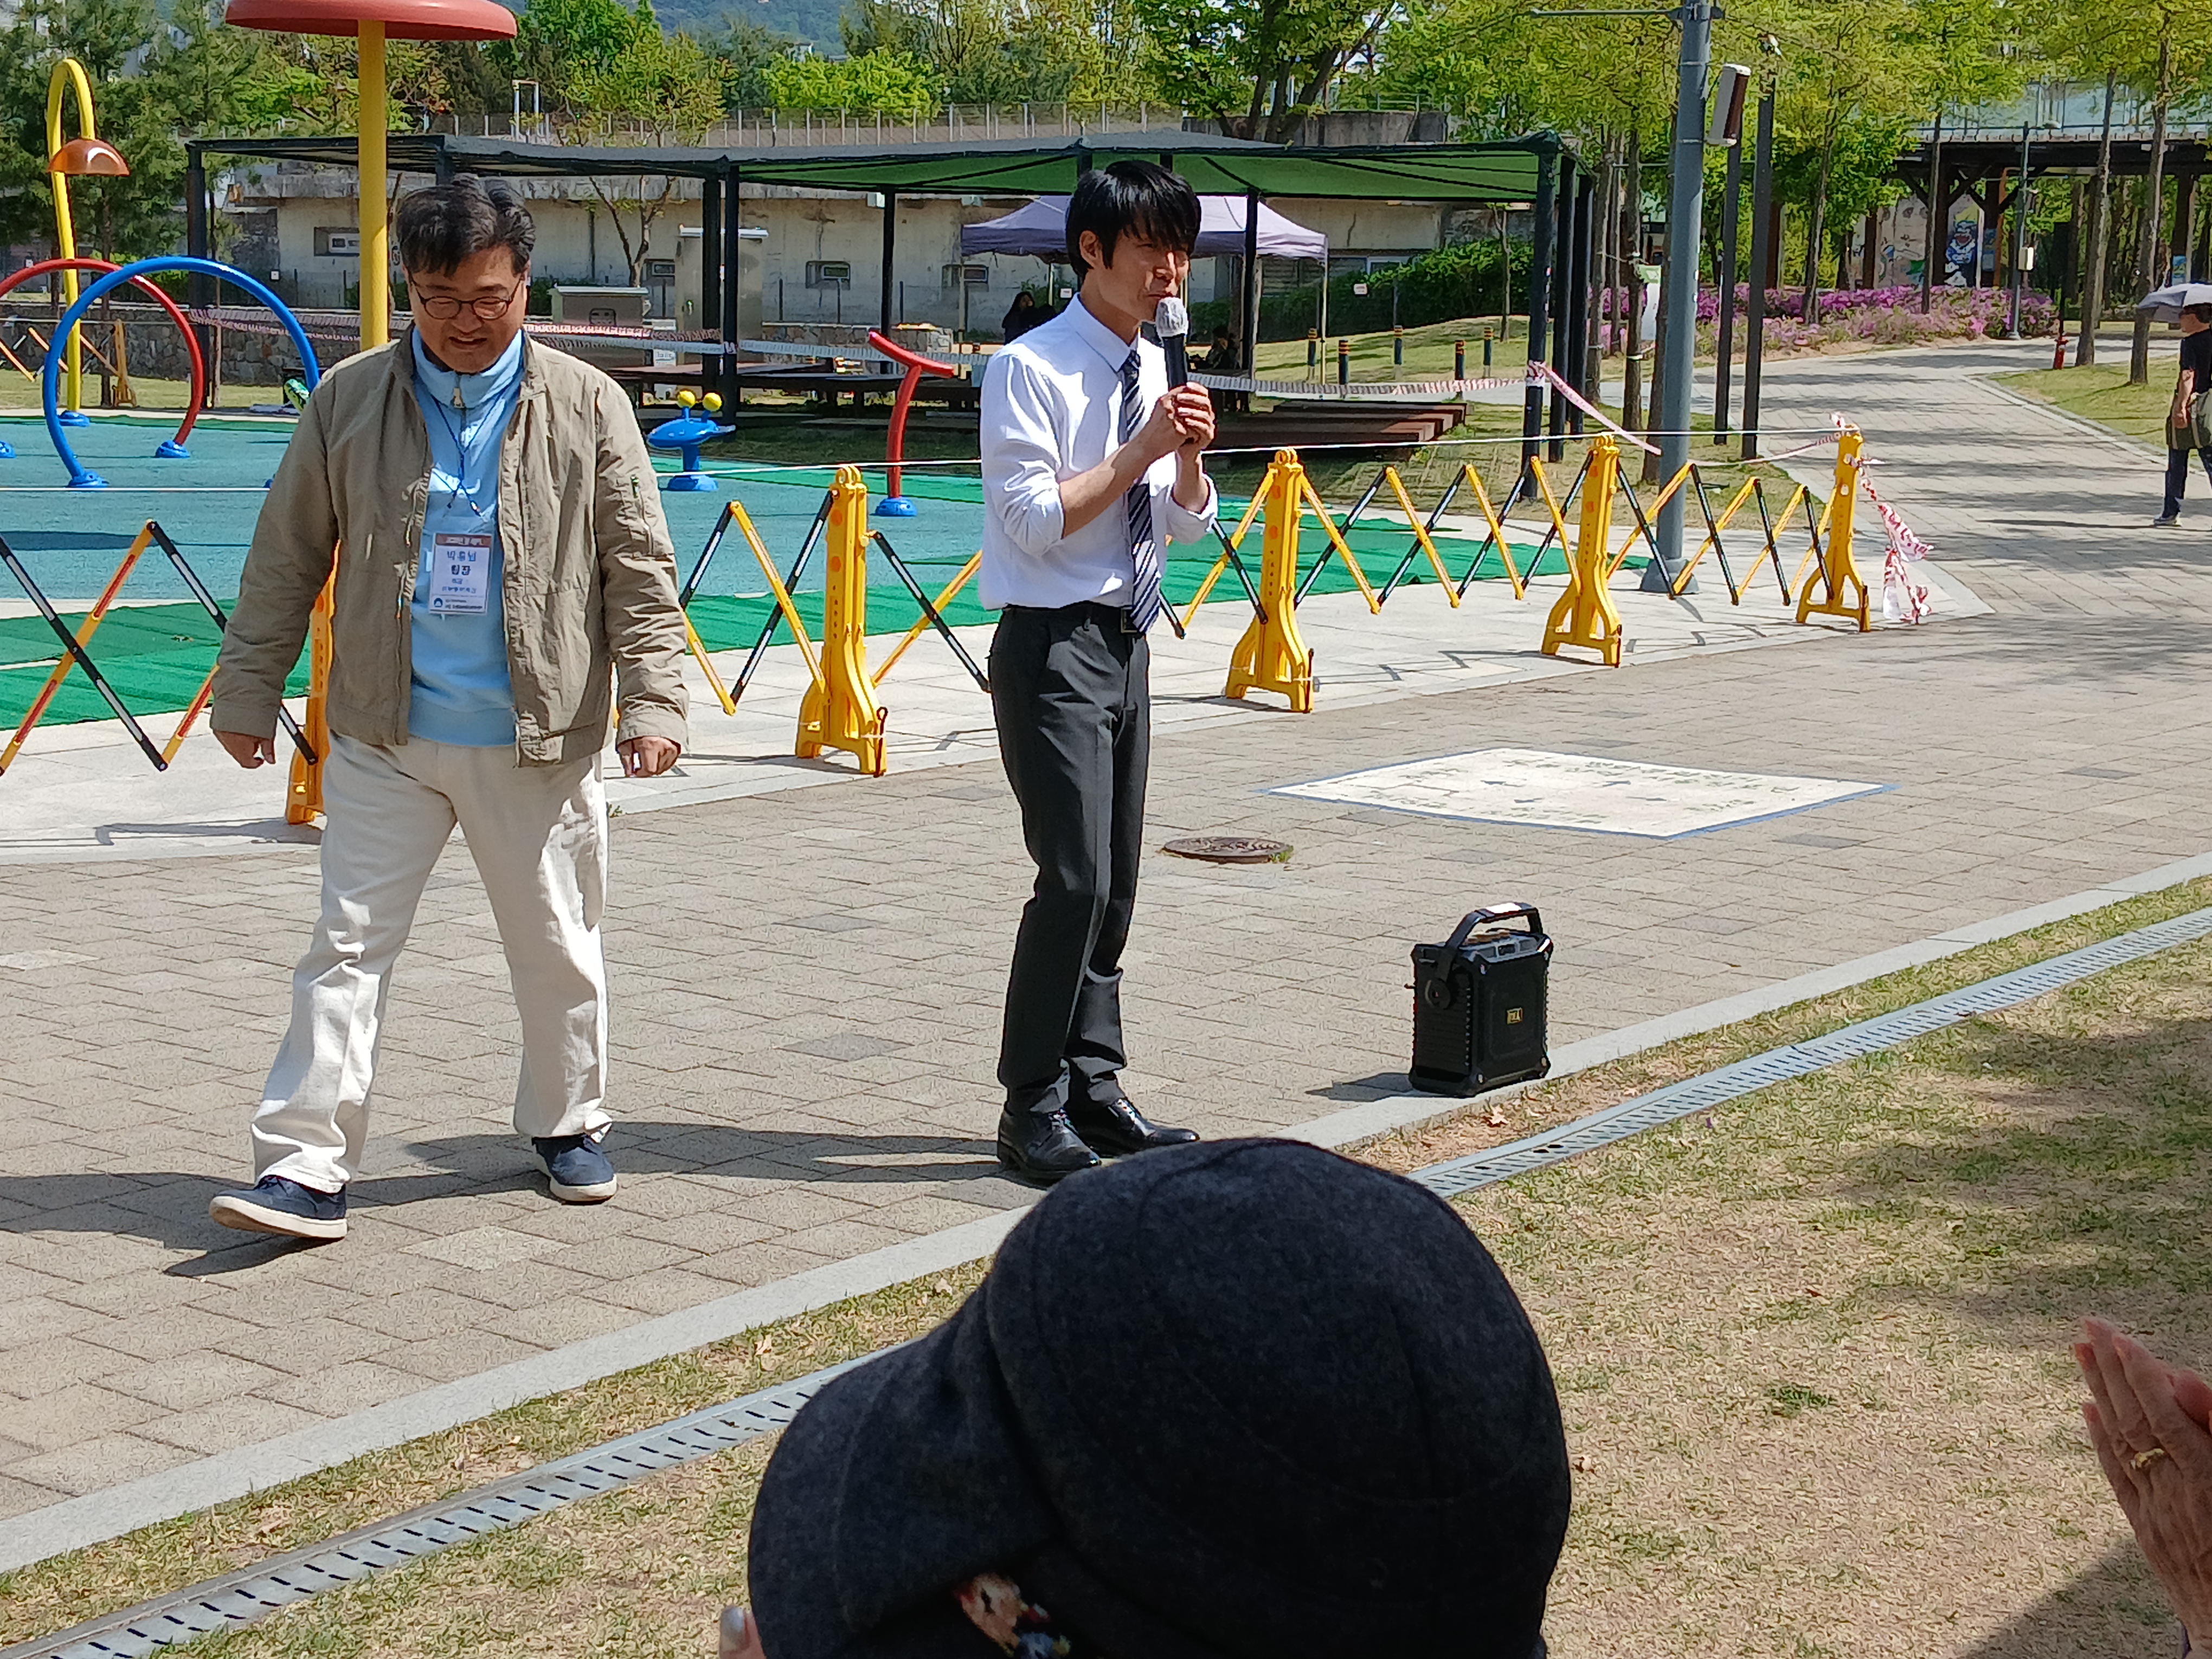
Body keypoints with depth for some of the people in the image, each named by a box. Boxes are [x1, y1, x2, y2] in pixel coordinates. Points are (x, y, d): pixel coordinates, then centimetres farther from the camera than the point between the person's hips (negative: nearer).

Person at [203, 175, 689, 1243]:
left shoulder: (587, 406, -1)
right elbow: (286, 559, 8)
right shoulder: (348, 401, 1)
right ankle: (306, 1169, 0)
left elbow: (640, 569, 2)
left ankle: (566, 1124, 32)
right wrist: (248, 691, 7)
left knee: (557, 950, 12)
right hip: (383, 737, 0)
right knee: (348, 946, -3)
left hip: (540, 741, 0)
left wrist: (654, 700, -5)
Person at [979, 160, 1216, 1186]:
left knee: (1115, 882, 12)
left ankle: (1092, 1086, 22)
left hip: (1124, 642, 8)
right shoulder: (1030, 369, -12)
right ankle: (1033, 1106, -2)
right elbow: (1034, 521, -18)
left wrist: (1189, 457, -6)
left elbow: (1189, 523, 13)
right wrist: (1136, 454, -18)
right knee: (1075, 879, -12)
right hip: (1053, 648, -8)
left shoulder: (1153, 370, 10)